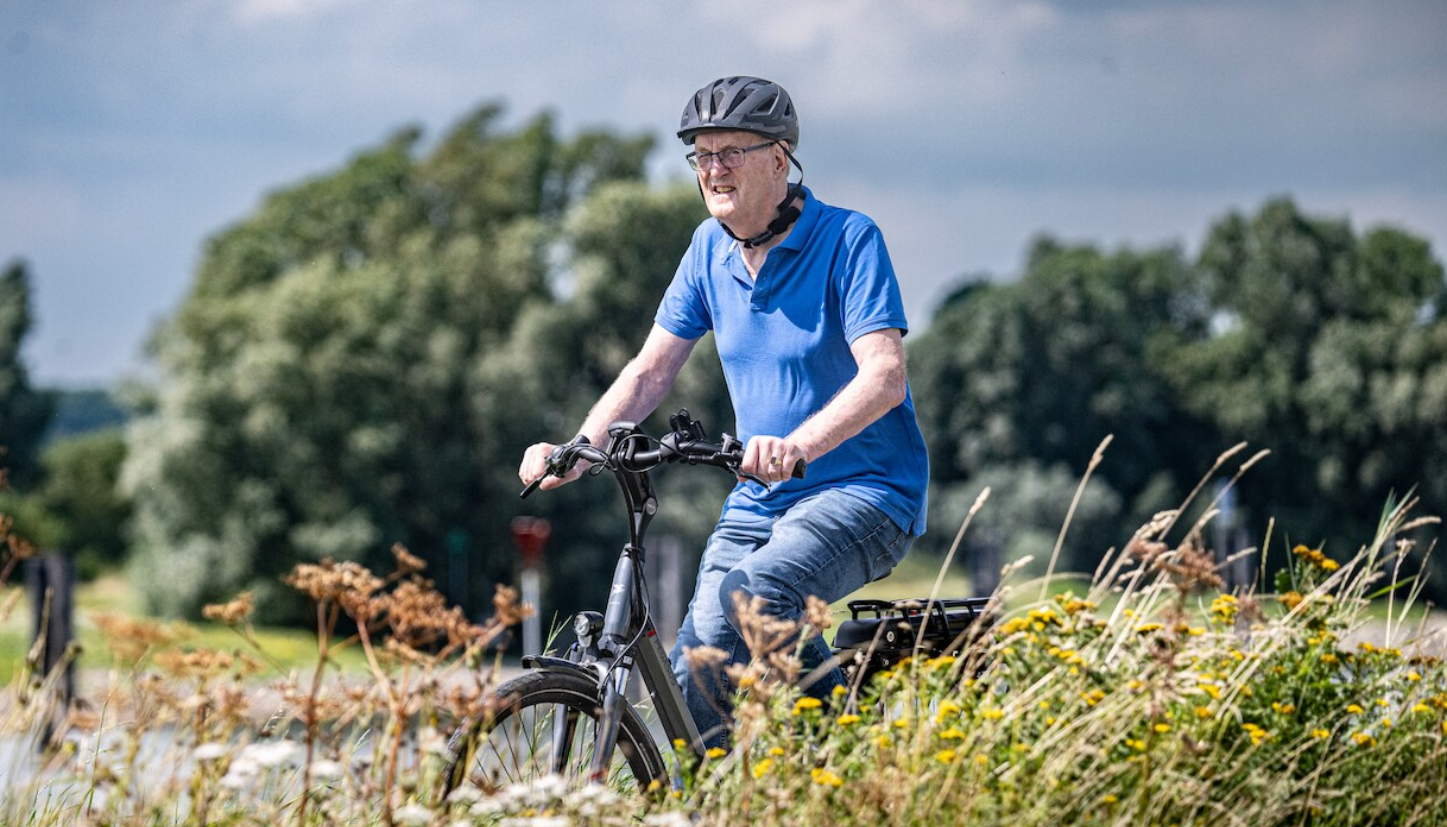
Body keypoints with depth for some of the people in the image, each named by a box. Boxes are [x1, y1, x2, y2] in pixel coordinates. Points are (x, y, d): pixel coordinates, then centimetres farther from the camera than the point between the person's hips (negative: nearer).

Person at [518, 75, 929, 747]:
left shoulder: (847, 239, -12)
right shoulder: (712, 249, 6)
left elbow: (885, 376, -24)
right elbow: (651, 370, 10)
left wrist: (798, 445, -41)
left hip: (864, 494, -6)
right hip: (759, 507, 6)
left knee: (737, 605, -31)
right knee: (690, 681, -6)